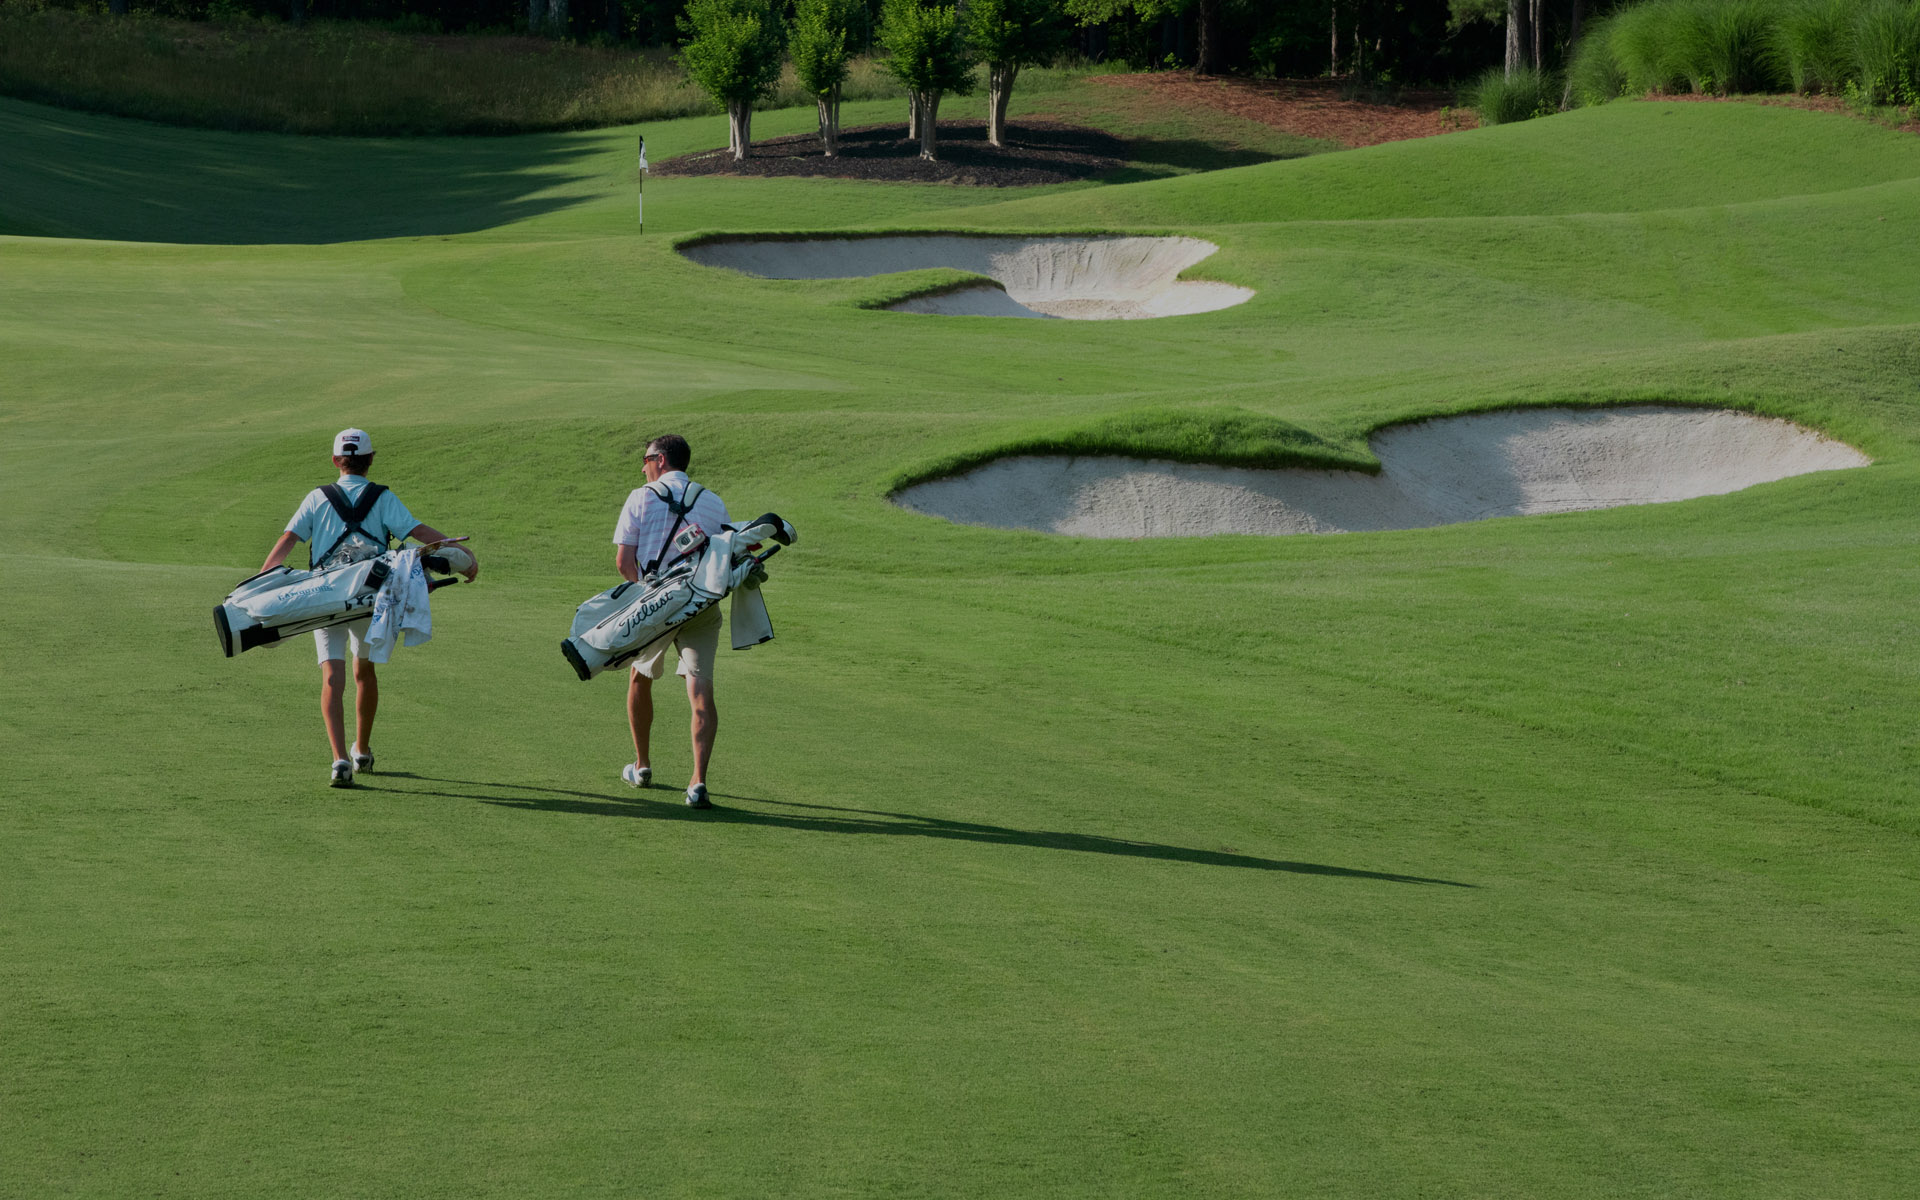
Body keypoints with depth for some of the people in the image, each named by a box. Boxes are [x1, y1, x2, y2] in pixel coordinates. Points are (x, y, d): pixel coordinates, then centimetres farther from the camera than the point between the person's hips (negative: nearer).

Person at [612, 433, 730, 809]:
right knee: (701, 690, -6)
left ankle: (641, 766, 34)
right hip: (702, 607, 1)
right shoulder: (713, 503, 11)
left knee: (640, 678, 22)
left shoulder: (642, 498, 2)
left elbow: (624, 562, -3)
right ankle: (698, 781, -22)